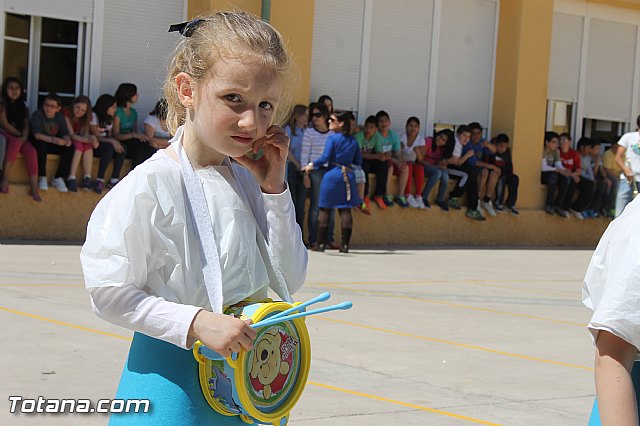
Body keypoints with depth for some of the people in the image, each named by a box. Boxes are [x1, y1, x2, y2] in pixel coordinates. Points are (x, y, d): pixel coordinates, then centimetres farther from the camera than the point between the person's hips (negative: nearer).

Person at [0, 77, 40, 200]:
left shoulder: (23, 107, 14)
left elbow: (26, 125, 4)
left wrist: (24, 136, -16)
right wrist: (19, 134, -11)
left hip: (20, 138, 4)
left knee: (31, 151, -27)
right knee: (16, 142, -39)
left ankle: (34, 187, -37)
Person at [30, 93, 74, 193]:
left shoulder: (60, 117, 1)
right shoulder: (37, 115, -15)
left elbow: (65, 133, -4)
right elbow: (37, 134, -28)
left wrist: (67, 139, -31)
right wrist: (52, 139, -44)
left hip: (53, 145, 5)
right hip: (39, 143, -4)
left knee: (70, 148, -19)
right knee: (41, 145, -38)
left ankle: (59, 178, -13)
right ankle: (42, 178, -25)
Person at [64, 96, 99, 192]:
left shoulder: (85, 118, 1)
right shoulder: (66, 113, -17)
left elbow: (85, 134, -7)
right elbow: (71, 134, -22)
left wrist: (91, 139, -31)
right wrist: (87, 139, -35)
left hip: (79, 140, 5)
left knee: (88, 145, -25)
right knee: (78, 145, -33)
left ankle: (87, 178, -32)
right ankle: (71, 179, -40)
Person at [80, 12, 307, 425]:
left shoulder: (252, 181, 3)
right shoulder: (151, 184, -16)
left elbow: (290, 282, 3)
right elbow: (109, 294, -14)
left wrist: (274, 189, -5)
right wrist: (196, 323, -24)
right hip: (173, 377, -5)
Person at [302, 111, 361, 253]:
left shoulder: (332, 138, -5)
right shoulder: (353, 141, 9)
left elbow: (325, 158, -10)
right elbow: (358, 161, 12)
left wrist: (311, 165, 4)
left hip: (332, 174, -4)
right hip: (348, 176, 4)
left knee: (325, 209, 4)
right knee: (345, 210, 4)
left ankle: (321, 243, 2)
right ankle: (345, 244, 0)